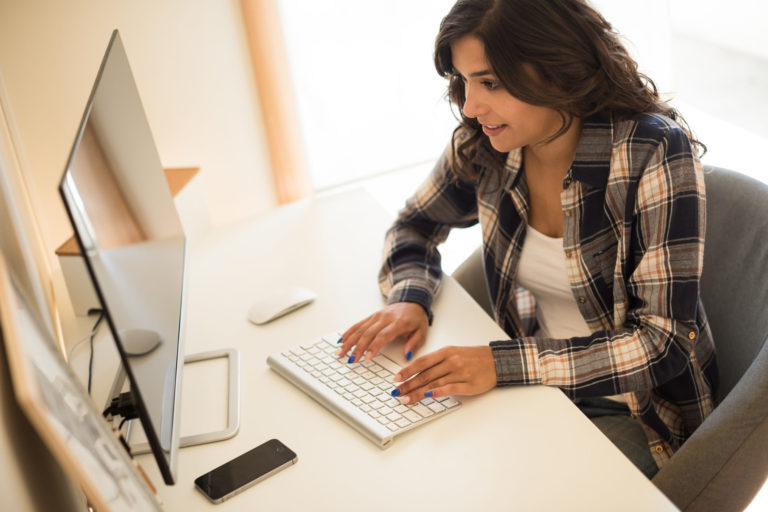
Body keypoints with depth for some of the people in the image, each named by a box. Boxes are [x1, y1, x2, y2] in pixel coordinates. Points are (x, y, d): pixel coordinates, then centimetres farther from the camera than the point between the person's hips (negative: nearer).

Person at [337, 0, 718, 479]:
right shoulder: (483, 145, -8)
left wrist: (505, 364, -32)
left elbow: (666, 340, -24)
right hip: (539, 383, 5)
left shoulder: (656, 152, -23)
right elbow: (414, 227, 10)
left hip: (638, 407, -4)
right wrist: (408, 300, -12)